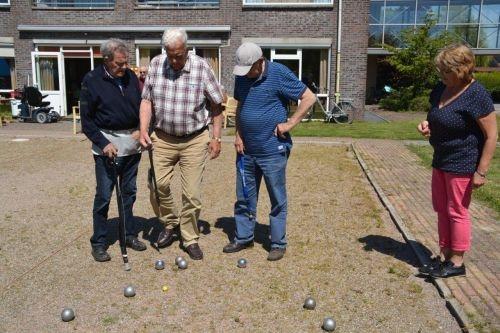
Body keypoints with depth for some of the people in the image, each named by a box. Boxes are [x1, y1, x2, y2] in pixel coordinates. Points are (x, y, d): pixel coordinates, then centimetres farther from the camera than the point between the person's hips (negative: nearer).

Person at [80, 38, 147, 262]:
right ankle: (98, 242, 12)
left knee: (129, 192, 13)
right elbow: (86, 120, -6)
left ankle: (130, 234, 26)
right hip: (107, 144, -5)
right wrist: (103, 143, -16)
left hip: (132, 143, 5)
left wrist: (141, 130, -3)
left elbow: (141, 106, 13)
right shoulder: (92, 81, -7)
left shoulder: (131, 77, 5)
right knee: (104, 195, -1)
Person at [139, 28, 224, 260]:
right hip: (163, 138, 3)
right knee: (157, 184, -1)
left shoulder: (201, 67, -10)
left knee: (192, 194, 2)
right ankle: (170, 222, 29)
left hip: (195, 140, -2)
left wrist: (216, 137, -4)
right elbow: (147, 100, 3)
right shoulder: (156, 64, -1)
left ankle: (190, 239, 21)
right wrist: (143, 130, -9)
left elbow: (216, 104, -2)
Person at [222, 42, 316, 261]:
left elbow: (309, 97, -10)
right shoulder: (241, 77, 6)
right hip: (246, 150, 6)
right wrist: (238, 135, 7)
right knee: (244, 197, 13)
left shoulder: (279, 74, -12)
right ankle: (243, 237, 28)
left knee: (277, 200, 5)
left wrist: (290, 123, -14)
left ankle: (278, 243, 18)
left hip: (272, 150, -6)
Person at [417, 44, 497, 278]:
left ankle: (457, 262, 17)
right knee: (441, 210, 13)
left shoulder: (476, 96, -19)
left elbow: (491, 136, -17)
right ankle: (444, 256, 26)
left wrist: (481, 171, -19)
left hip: (462, 164, -8)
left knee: (456, 212, 2)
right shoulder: (440, 90, 4)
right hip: (440, 160, 8)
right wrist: (427, 125, -2)